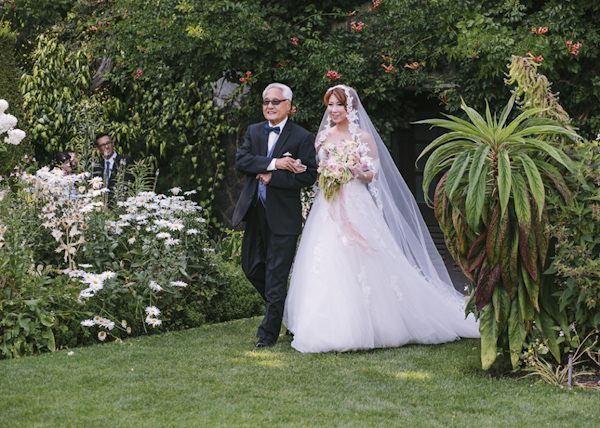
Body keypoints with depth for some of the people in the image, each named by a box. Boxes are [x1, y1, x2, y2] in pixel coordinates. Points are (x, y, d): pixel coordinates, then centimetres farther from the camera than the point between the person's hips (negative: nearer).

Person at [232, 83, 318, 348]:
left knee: (276, 274, -2)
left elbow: (309, 176, -10)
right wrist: (275, 163, -17)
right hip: (254, 213, 5)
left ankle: (268, 333, 4)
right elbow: (241, 161, -5)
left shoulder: (302, 137, -3)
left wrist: (273, 177, -16)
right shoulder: (253, 132, 11)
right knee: (251, 267, 12)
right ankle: (280, 307, 35)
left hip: (283, 215, -5)